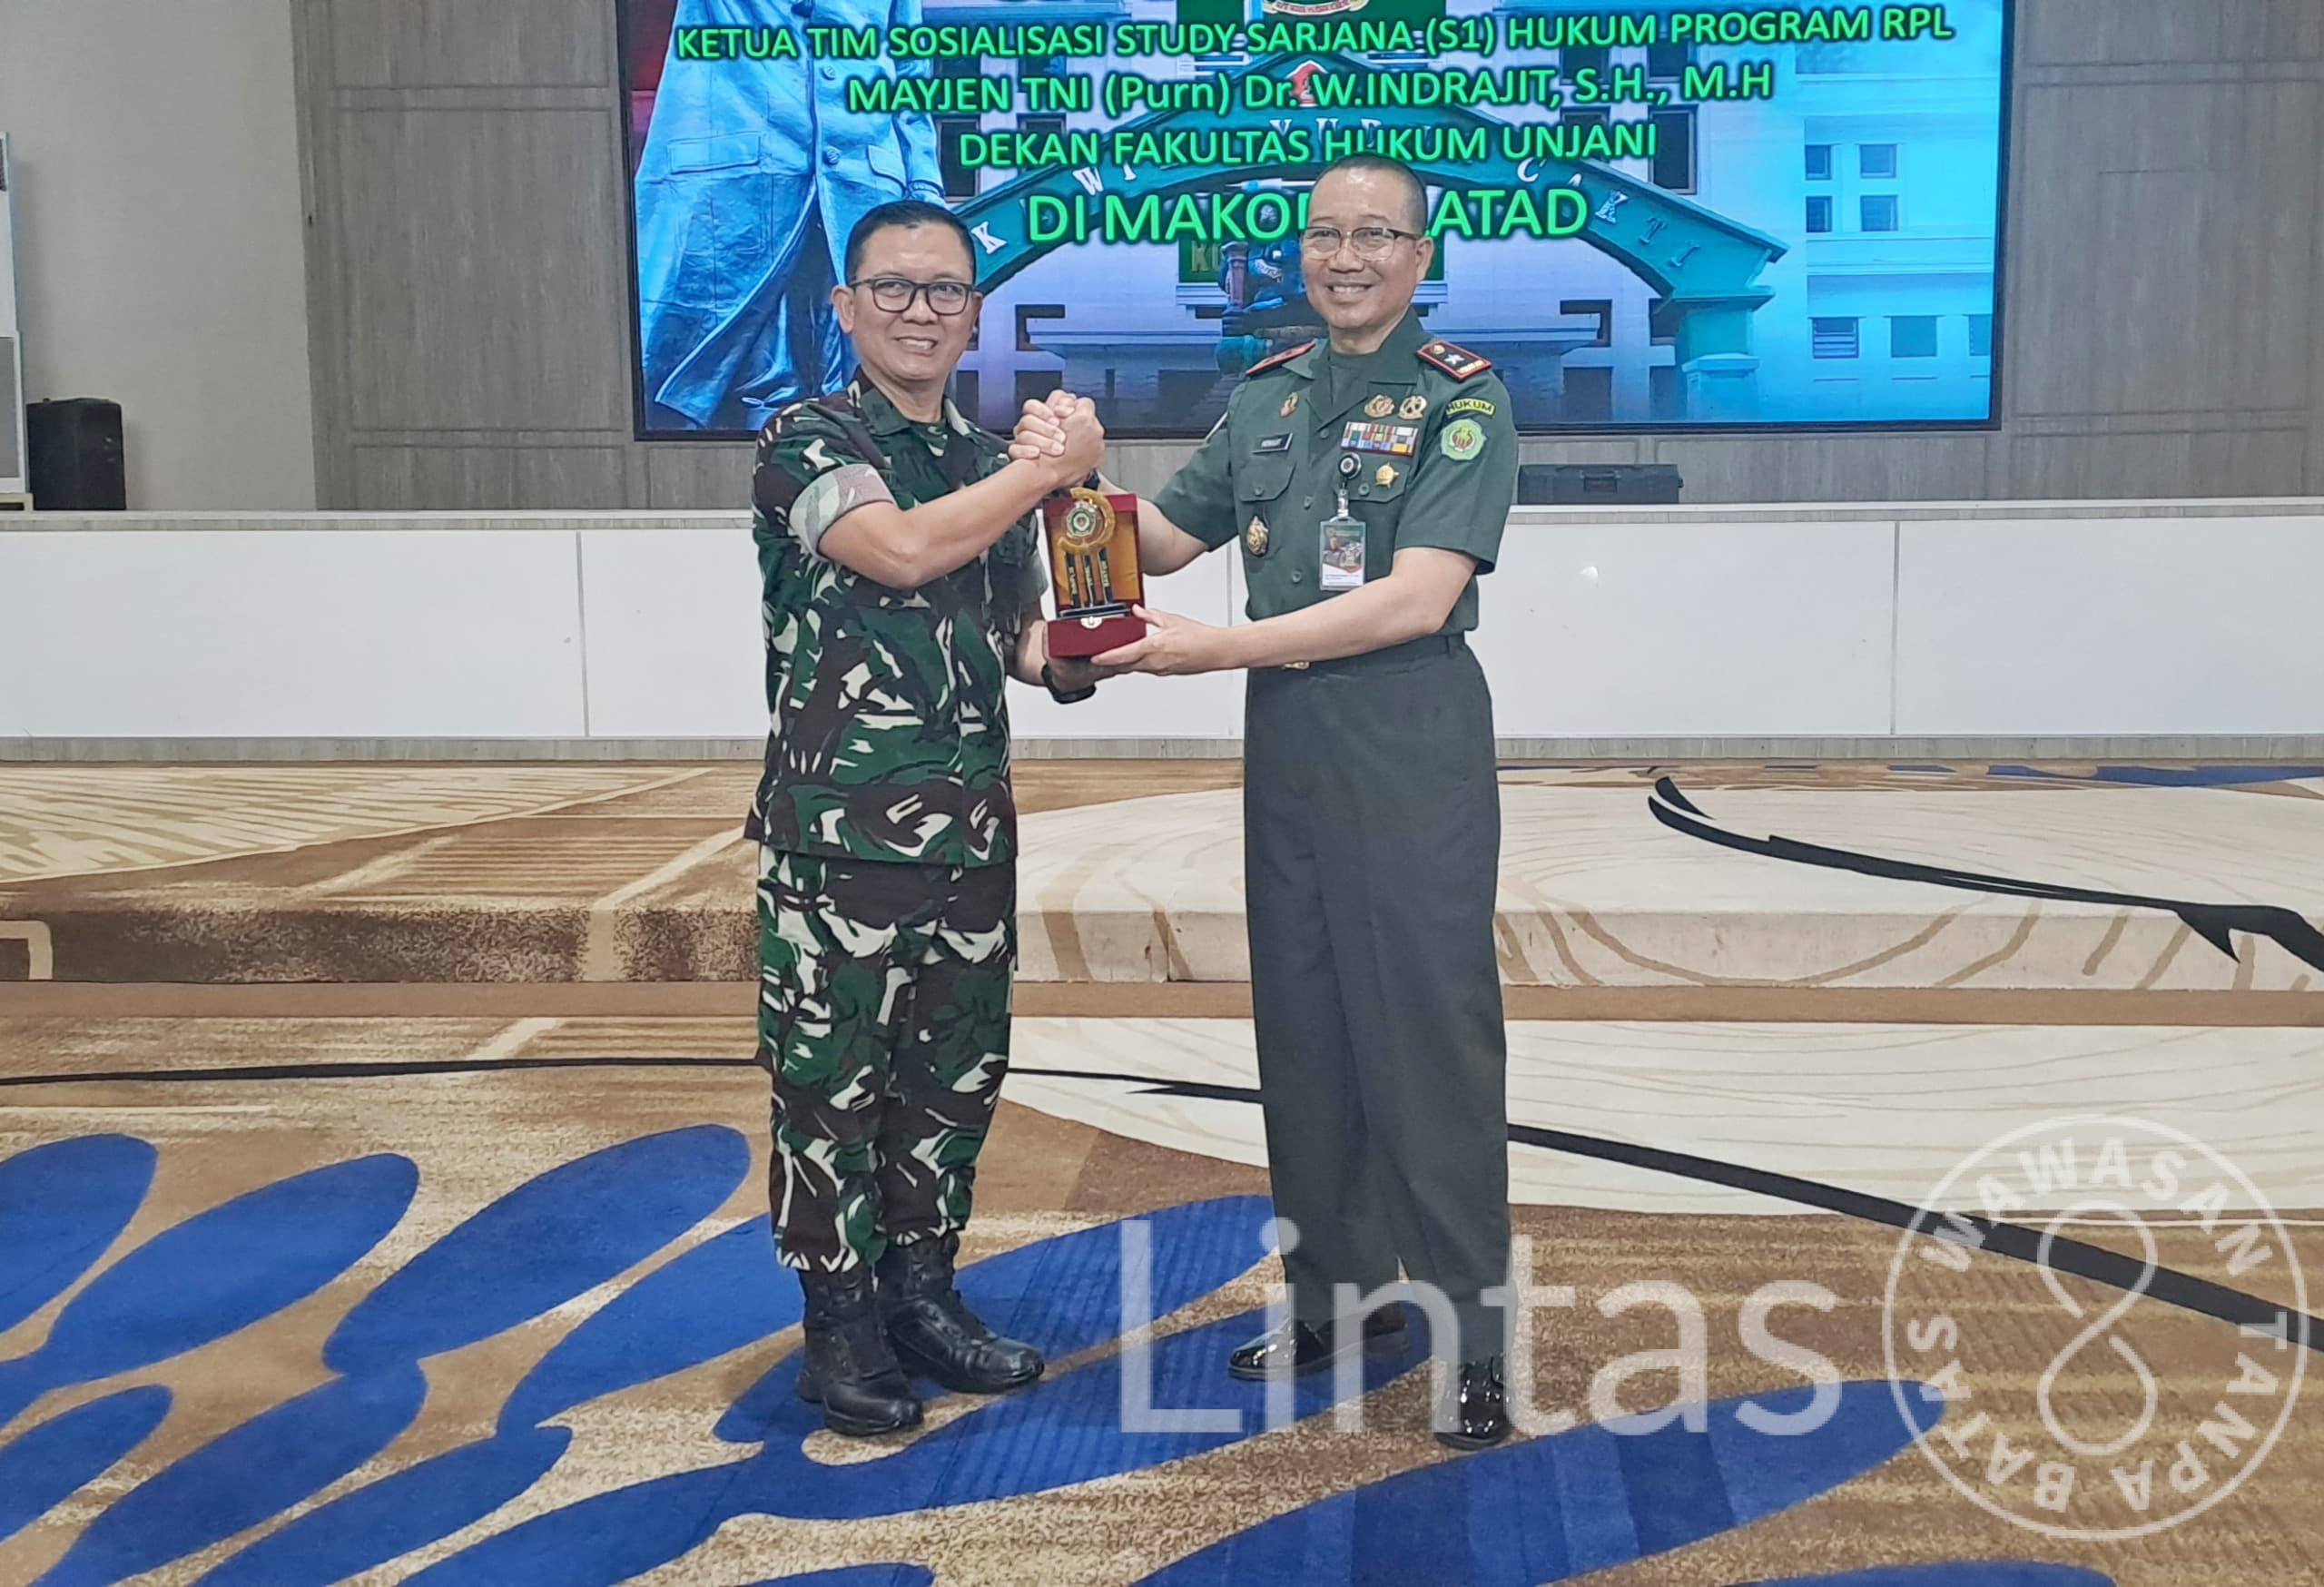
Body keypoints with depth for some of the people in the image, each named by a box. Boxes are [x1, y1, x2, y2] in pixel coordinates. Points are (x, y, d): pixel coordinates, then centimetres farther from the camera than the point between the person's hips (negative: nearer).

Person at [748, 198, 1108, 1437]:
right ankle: (840, 1324, 17)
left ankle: (923, 1294, 29)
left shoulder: (993, 463, 14)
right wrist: (1052, 468, -14)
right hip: (839, 826, -6)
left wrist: (1070, 661, -2)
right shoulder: (808, 441, -5)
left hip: (972, 822, 6)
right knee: (832, 1076, 3)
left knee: (957, 1068, 13)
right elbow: (899, 548, -24)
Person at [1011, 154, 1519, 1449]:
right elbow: (1165, 540, 17)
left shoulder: (1462, 400, -7)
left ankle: (1470, 1329, 7)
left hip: (1413, 744, -6)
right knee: (1302, 1024, 11)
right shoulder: (1268, 396, 12)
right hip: (1285, 742, 6)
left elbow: (1416, 599, -17)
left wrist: (1215, 648, -18)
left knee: (1432, 1029, -4)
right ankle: (1337, 1292, 26)